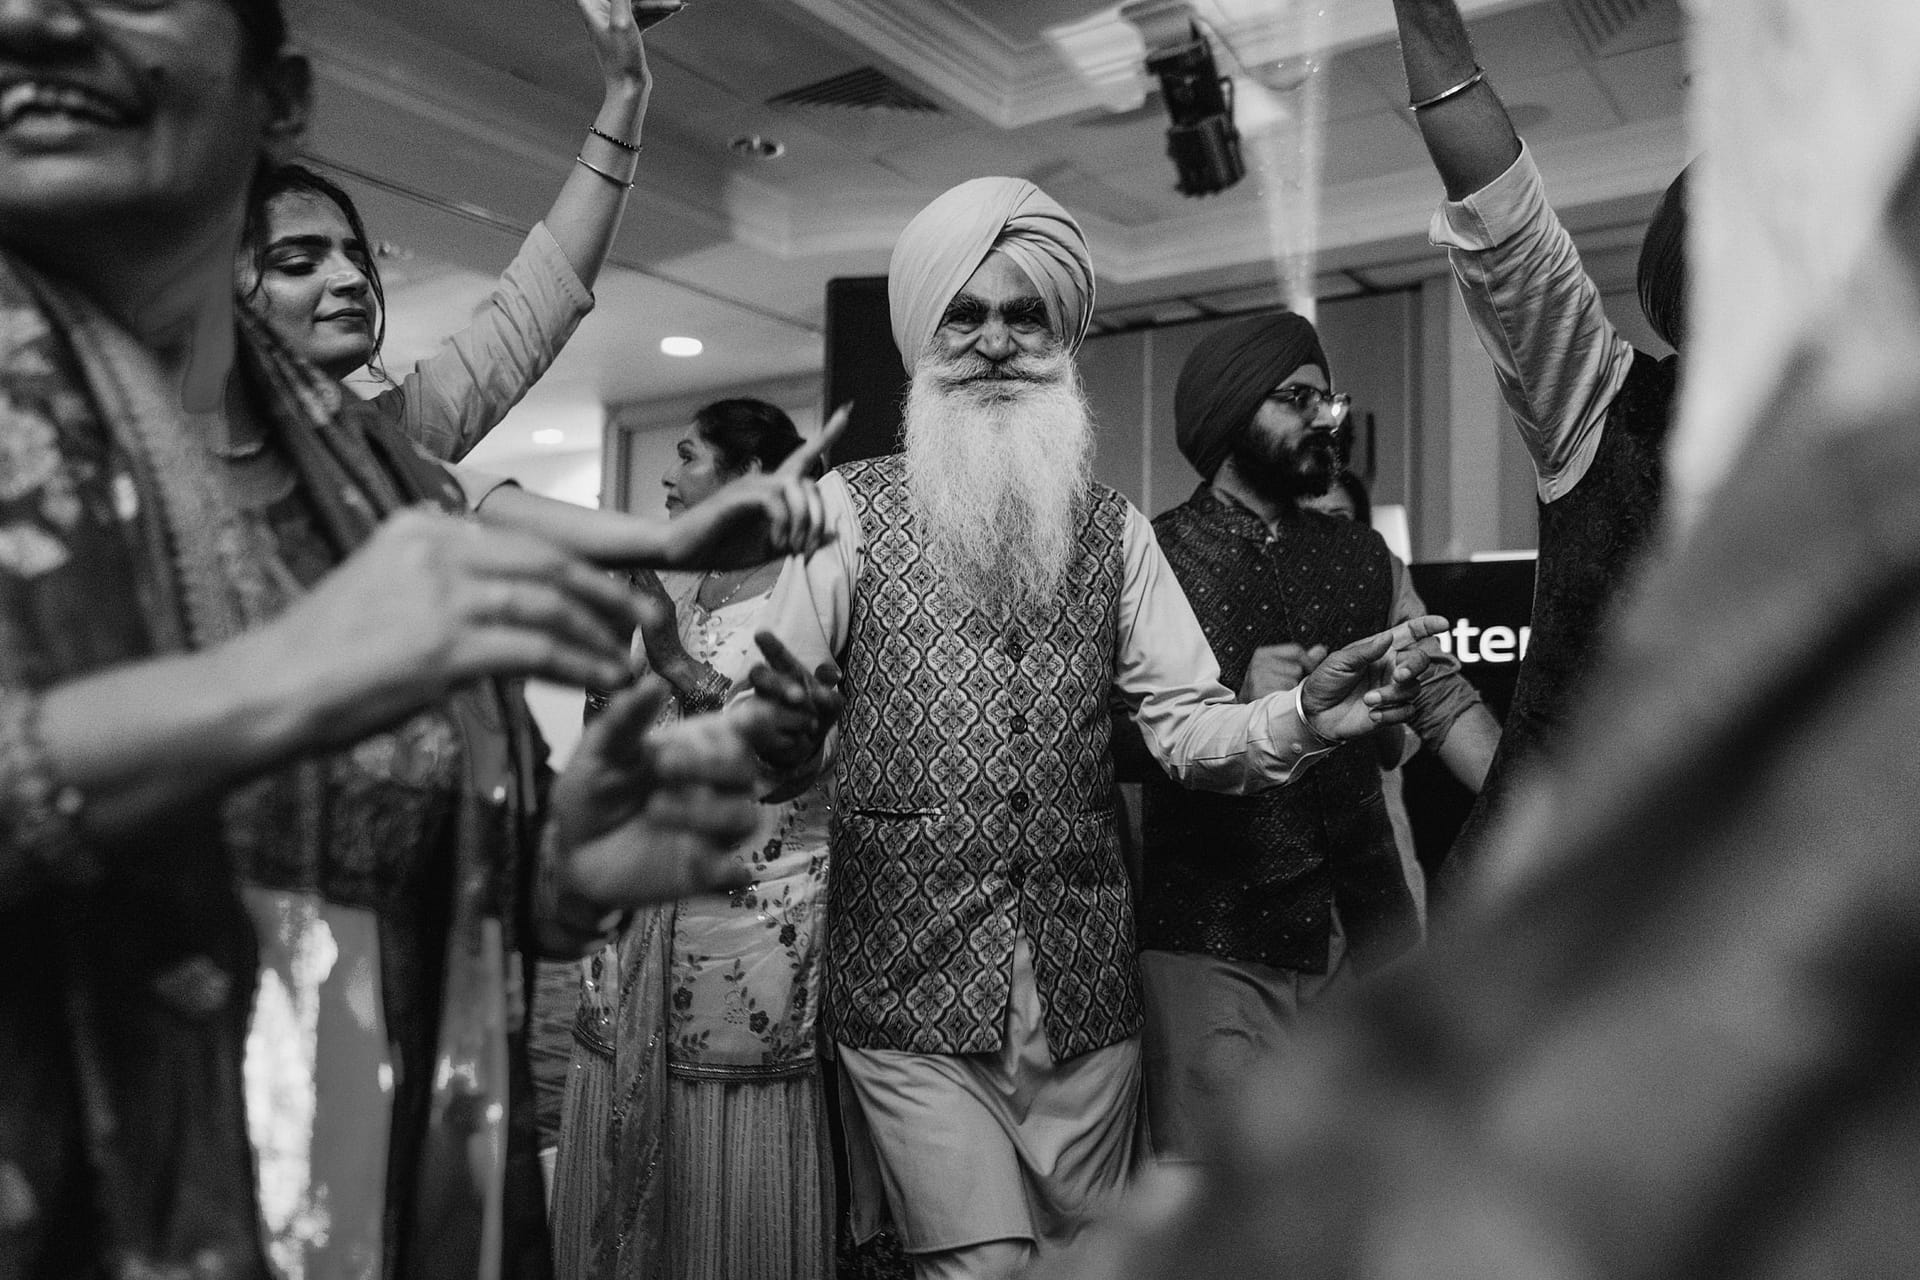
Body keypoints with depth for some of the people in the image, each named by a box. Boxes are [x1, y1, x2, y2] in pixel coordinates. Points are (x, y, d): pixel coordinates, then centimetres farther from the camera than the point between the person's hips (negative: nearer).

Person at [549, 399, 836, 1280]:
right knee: (619, 1168, 13)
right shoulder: (664, 590, 12)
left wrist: (676, 661, -20)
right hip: (639, 916, 6)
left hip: (755, 920, -6)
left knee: (735, 1176, 3)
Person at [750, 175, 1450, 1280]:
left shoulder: (1115, 529, 7)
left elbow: (1187, 725, 2)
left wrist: (1302, 718, -16)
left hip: (1087, 991, 4)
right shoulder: (849, 509, -2)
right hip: (910, 988, -3)